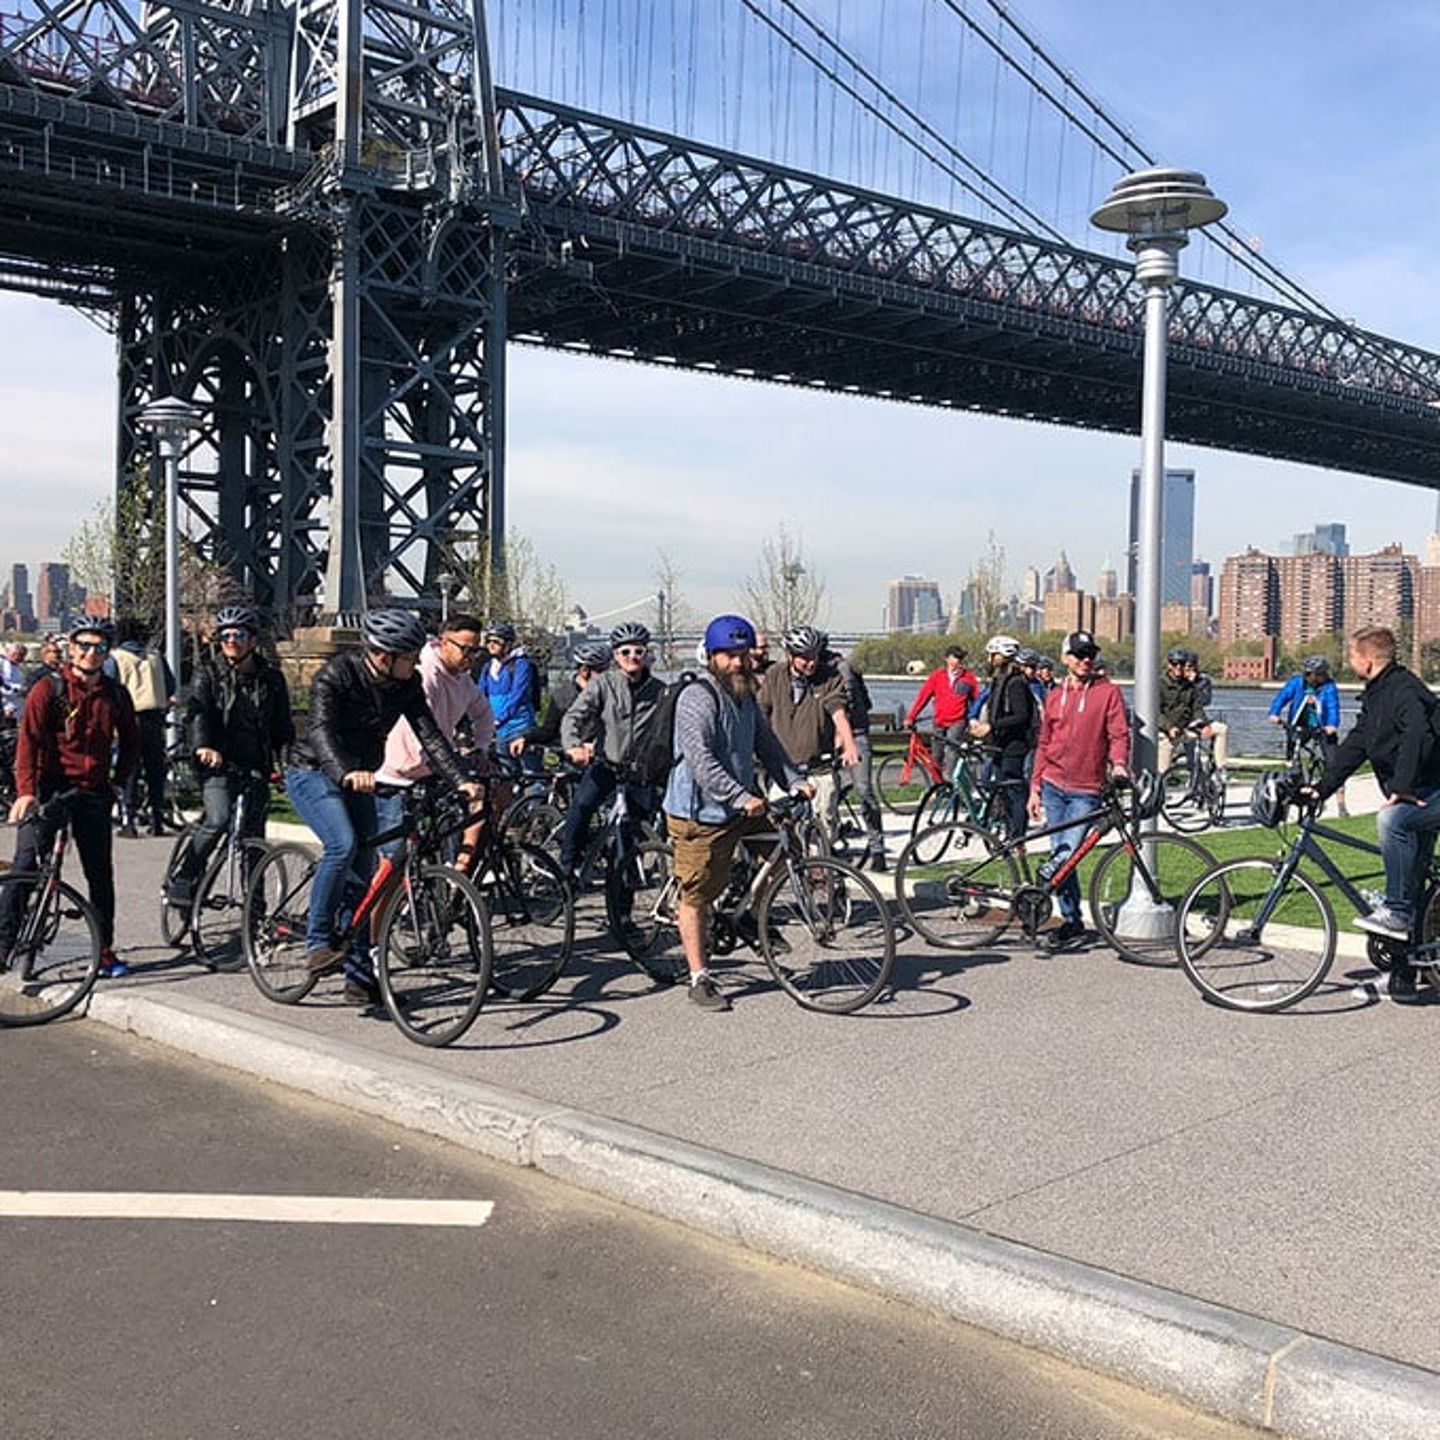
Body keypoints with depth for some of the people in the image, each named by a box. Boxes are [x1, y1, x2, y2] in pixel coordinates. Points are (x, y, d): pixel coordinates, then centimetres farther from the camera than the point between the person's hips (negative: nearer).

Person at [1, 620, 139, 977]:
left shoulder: (116, 695, 8)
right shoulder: (49, 690, -4)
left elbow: (130, 741, 21)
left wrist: (119, 783, 11)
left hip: (94, 795, 4)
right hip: (49, 789, -3)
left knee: (101, 874, 6)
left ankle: (105, 951, 15)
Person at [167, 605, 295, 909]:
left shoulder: (271, 678, 11)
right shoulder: (209, 672, 4)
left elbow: (283, 725, 10)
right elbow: (199, 711, -11)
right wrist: (203, 746, -29)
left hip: (256, 769, 3)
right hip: (219, 763, -3)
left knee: (253, 838, 5)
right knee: (218, 819, -25)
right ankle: (183, 879, -10)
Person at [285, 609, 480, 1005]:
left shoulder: (407, 685, -8)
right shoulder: (337, 674, -24)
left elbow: (430, 736, -10)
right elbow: (321, 731, -36)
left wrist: (461, 780, -24)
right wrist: (346, 772, -55)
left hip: (359, 779, 6)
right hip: (313, 774, -6)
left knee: (364, 872, 3)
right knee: (342, 844, -30)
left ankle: (359, 977, 10)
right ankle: (317, 943, -17)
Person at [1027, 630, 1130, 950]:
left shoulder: (1108, 692, 1)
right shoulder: (1054, 696, 11)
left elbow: (1119, 734, -5)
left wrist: (1119, 763, -25)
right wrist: (1035, 788, 11)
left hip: (1086, 791, -4)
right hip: (1054, 785, 4)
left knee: (1067, 855, -17)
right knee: (1060, 856, 6)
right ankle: (1072, 920, 14)